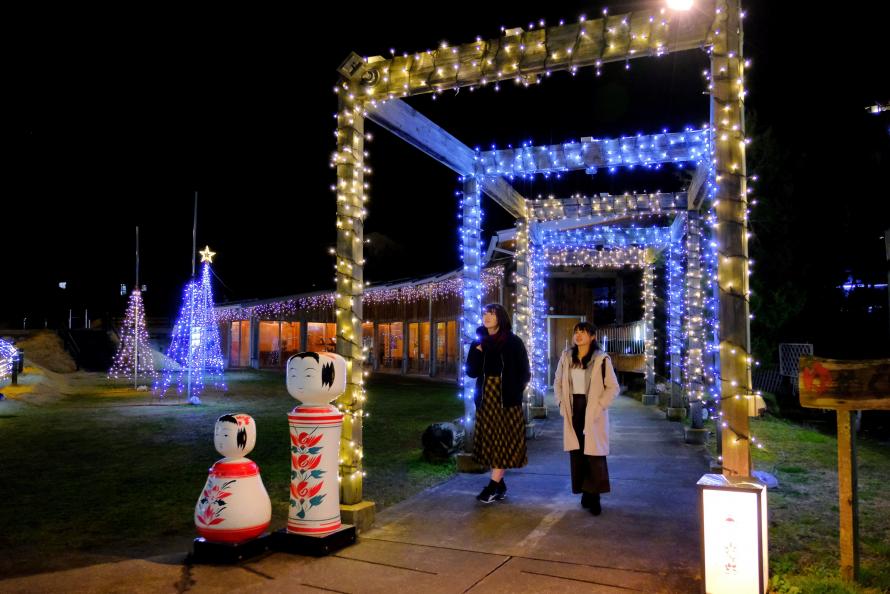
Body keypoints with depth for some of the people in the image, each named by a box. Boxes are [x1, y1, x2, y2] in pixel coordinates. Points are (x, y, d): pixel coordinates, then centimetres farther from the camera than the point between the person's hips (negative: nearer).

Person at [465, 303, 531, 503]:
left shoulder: (513, 342, -3)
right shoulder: (479, 343, 8)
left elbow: (524, 373, 0)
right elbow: (471, 371, 2)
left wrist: (513, 391, -5)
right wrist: (477, 351, -11)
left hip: (506, 399, -4)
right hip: (485, 399, 4)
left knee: (504, 440, -4)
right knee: (490, 440, 5)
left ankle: (493, 485, 0)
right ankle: (500, 485, 14)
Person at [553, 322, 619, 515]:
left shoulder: (601, 359, -7)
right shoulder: (566, 356, 6)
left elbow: (613, 387, -5)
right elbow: (558, 382, 16)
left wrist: (599, 406, -13)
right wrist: (562, 403, 5)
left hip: (593, 412, -4)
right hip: (573, 410, 4)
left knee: (594, 453, -5)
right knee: (576, 452, 7)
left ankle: (594, 496, 2)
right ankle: (585, 492, 18)